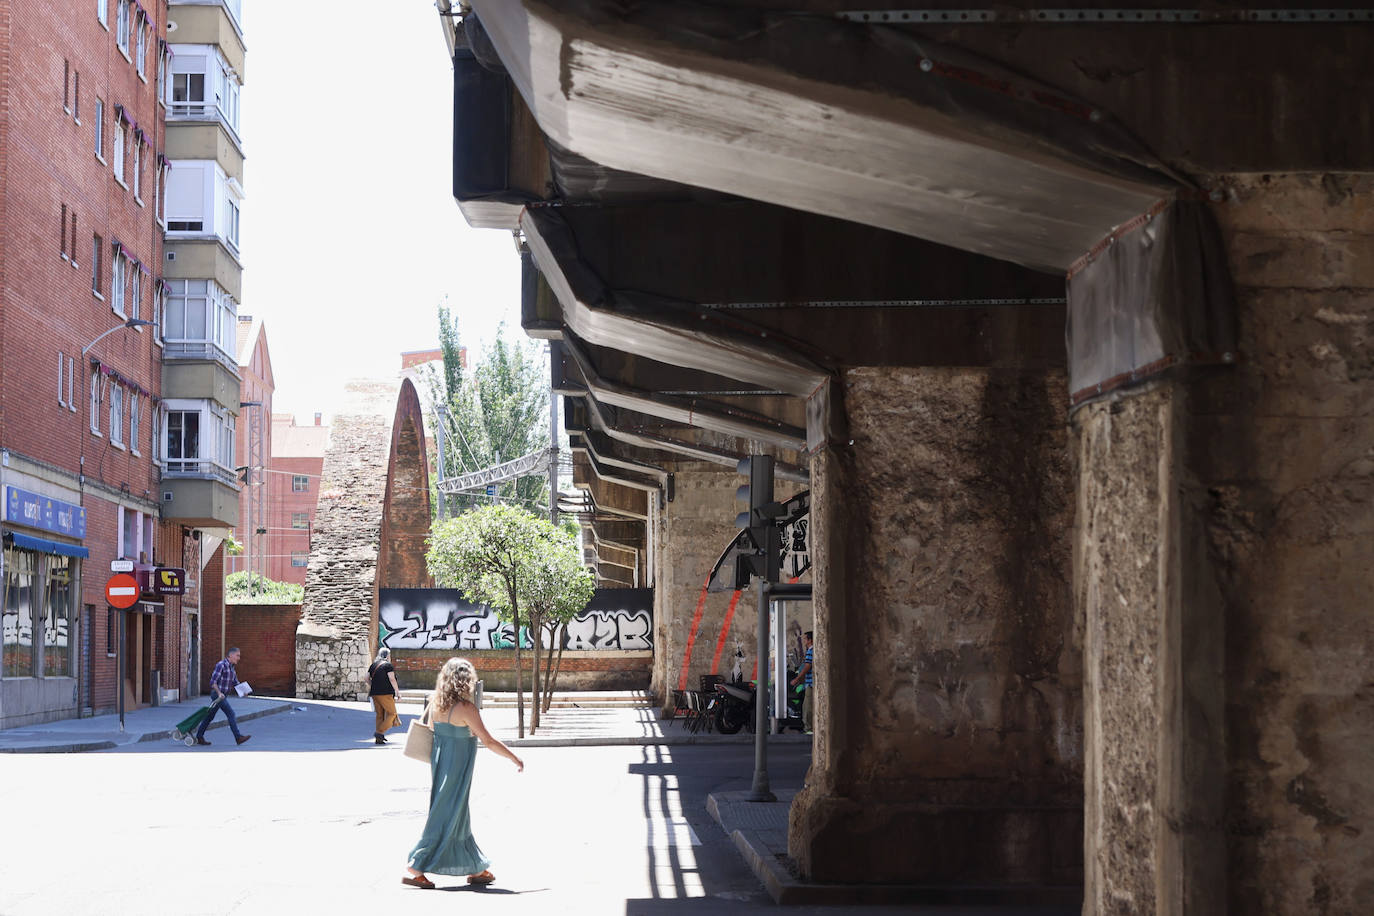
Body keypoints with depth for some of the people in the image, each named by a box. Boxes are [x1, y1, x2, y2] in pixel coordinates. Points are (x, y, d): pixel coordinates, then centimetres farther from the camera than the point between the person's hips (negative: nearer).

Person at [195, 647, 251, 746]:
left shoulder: (231, 667, 14)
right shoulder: (221, 665, -16)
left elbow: (235, 682, 16)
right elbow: (213, 681, -19)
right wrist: (219, 693, -28)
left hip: (223, 696, 10)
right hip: (217, 695, -10)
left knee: (210, 716, 13)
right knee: (231, 714, -12)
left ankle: (199, 737, 19)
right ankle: (238, 738, -13)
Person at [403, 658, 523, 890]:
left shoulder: (438, 705, 1)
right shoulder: (466, 709, -20)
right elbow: (489, 742, -18)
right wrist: (515, 759, -8)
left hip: (439, 765, 8)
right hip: (456, 770, -8)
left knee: (459, 818, 15)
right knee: (445, 819, -1)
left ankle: (475, 869, 25)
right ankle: (413, 869, -2)